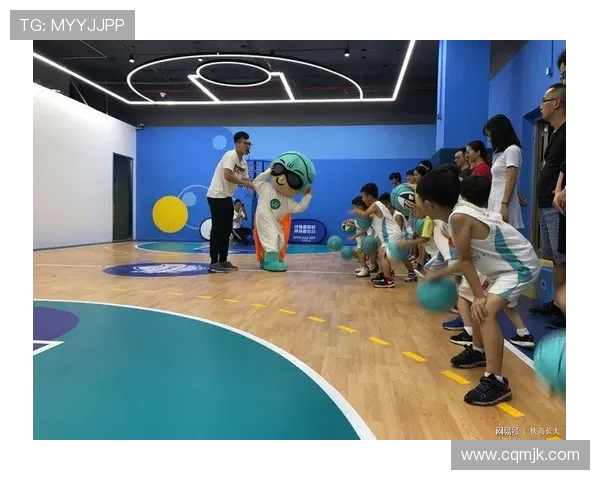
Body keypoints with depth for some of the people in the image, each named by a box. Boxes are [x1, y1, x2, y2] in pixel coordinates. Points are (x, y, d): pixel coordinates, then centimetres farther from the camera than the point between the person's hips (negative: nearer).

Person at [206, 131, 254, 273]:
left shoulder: (243, 163, 12)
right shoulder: (231, 155, -15)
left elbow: (246, 180, 12)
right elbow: (227, 176, -27)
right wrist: (245, 183, -19)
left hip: (227, 197, 10)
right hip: (216, 196, -9)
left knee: (227, 229, 11)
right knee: (218, 229, -9)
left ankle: (223, 260, 18)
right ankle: (214, 263, -5)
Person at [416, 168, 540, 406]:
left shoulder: (459, 218, -26)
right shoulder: (462, 209, 4)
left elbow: (465, 260, -19)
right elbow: (467, 260, 10)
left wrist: (479, 296, -16)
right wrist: (439, 274, 19)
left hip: (521, 266, -11)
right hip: (508, 264, 11)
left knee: (485, 311, -25)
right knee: (481, 307, 24)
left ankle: (496, 382, -22)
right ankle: (478, 352, 44)